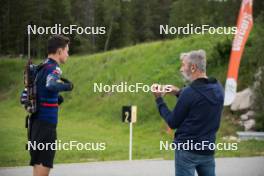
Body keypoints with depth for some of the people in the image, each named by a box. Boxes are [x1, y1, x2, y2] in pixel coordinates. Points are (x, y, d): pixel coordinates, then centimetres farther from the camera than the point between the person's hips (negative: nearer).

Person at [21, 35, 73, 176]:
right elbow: (51, 85, -34)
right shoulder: (53, 68, -10)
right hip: (46, 123, -9)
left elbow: (24, 98, 20)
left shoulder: (40, 69, 15)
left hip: (35, 123, 9)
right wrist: (67, 86, -14)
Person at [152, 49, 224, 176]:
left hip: (187, 150, -6)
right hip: (208, 150, 6)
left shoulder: (190, 92, -17)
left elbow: (173, 123, -9)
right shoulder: (218, 88, 3)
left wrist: (159, 99, 1)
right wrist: (179, 93, 10)